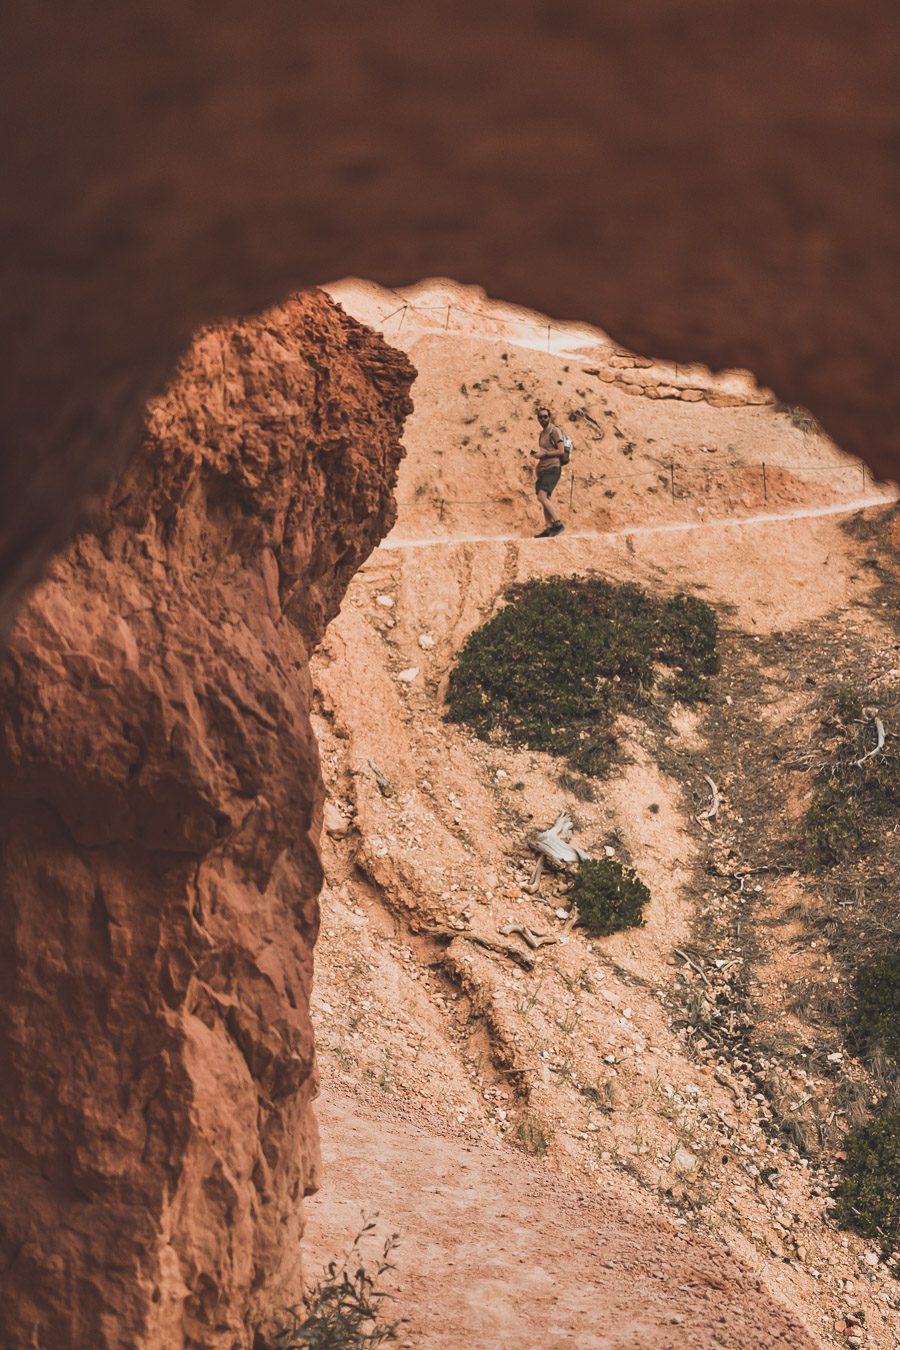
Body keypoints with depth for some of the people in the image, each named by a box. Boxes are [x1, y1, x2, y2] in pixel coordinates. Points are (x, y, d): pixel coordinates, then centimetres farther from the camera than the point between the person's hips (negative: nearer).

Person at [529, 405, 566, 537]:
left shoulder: (554, 431, -7)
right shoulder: (542, 433, 19)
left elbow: (560, 451, -14)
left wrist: (543, 454, -15)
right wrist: (536, 454, 13)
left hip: (552, 468, -9)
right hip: (542, 469, 9)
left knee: (542, 496, -21)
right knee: (545, 499, 4)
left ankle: (558, 523, -20)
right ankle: (548, 528, 4)